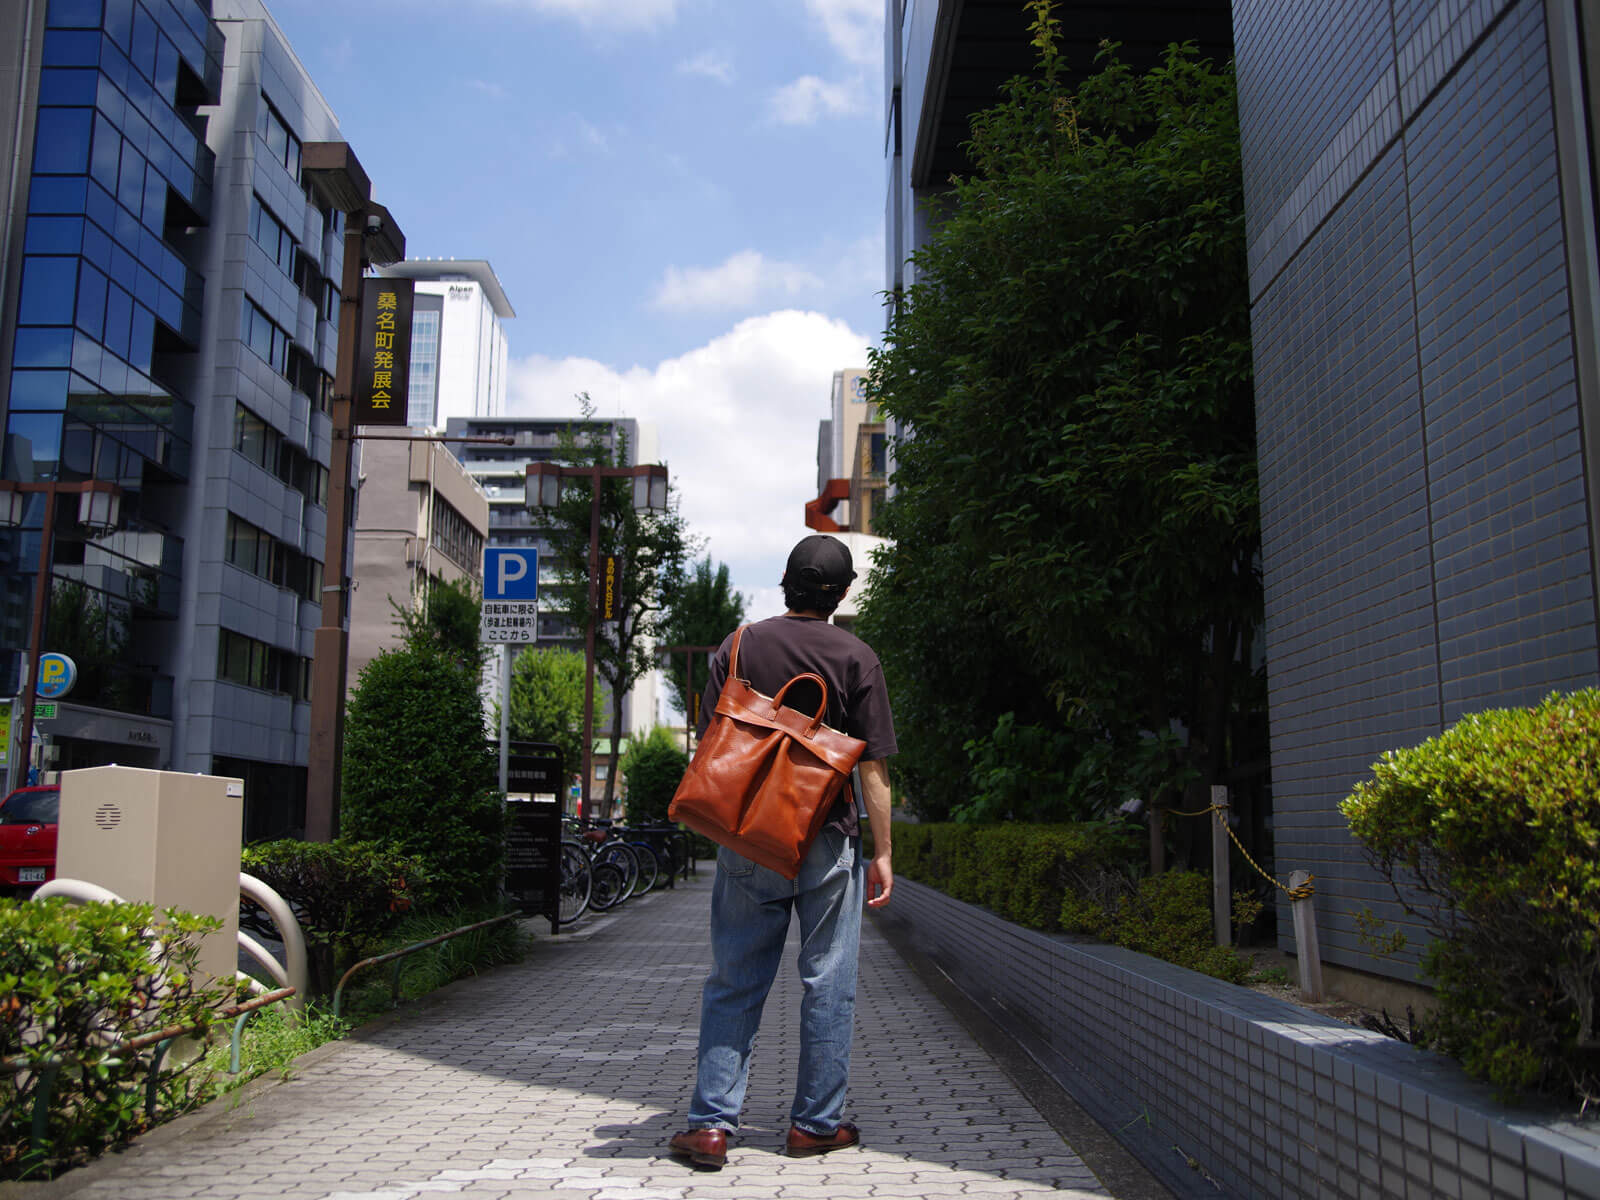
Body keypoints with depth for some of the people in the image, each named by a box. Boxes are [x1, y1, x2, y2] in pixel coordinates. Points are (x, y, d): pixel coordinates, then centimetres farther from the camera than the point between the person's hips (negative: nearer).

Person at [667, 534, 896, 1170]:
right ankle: (815, 1123, 17)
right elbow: (872, 765, -5)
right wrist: (882, 852, 0)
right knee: (827, 985, 9)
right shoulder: (855, 657, -4)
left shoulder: (739, 646, 1)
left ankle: (711, 1123, 6)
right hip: (827, 843, -2)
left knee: (732, 984, 9)